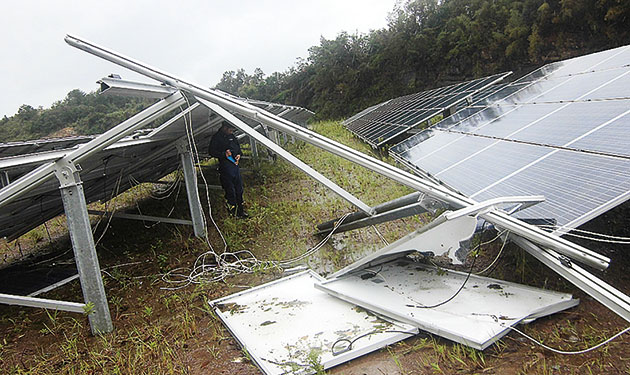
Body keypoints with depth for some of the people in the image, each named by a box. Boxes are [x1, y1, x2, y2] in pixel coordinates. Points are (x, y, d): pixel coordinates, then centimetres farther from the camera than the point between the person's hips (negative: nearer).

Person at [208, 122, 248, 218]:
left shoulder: (232, 136, 16)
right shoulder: (217, 137, -6)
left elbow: (238, 147, 27)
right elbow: (211, 151, -8)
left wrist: (239, 155, 6)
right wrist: (224, 154, -21)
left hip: (235, 164, 7)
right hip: (225, 166, -7)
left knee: (239, 188, 11)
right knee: (230, 190, -5)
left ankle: (240, 209, 22)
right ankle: (233, 211, 4)